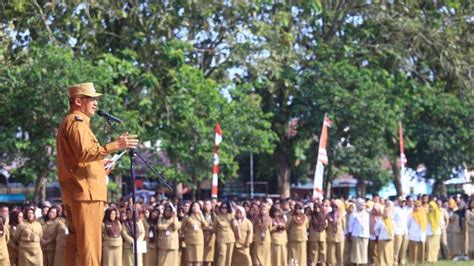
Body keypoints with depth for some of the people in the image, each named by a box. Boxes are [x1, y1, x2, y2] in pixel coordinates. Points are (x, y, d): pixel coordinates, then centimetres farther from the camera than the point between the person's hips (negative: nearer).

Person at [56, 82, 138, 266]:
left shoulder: (70, 122, 24)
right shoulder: (77, 121, -9)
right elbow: (84, 152, -23)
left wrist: (100, 167, 28)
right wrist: (115, 146, -28)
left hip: (74, 192, 10)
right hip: (85, 191, -10)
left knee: (76, 241, 10)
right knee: (89, 243, -14)